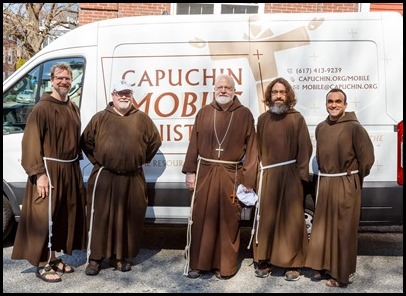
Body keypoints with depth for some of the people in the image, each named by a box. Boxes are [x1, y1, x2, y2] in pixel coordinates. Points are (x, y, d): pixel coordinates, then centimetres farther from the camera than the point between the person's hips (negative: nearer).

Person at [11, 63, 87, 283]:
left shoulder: (72, 108, 12)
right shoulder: (42, 108, -11)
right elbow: (31, 142, -16)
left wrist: (77, 163, 15)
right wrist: (39, 173, -21)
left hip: (70, 170, 8)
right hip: (49, 170, -8)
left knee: (64, 216, 15)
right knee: (45, 217, 0)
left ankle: (54, 258, 29)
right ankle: (42, 264, 12)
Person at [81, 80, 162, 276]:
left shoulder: (142, 118, 6)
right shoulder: (100, 118, 5)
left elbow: (155, 141, 12)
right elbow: (86, 141, 10)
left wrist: (142, 159, 9)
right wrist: (97, 161, 6)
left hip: (133, 179, 1)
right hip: (104, 177, -1)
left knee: (129, 218, 7)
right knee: (100, 218, 1)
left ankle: (122, 257, 22)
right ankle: (95, 258, 13)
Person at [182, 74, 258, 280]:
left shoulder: (244, 114, 2)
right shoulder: (204, 113, 7)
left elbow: (251, 148, -1)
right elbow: (194, 144, 7)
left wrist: (248, 179, -5)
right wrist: (190, 171, 2)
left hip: (231, 175, -1)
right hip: (205, 172, 2)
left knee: (228, 221, 6)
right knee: (201, 219, 6)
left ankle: (225, 265, 21)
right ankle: (197, 263, 20)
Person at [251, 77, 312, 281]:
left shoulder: (297, 118, 0)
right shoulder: (263, 119, 8)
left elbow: (305, 148, -1)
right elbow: (257, 148, 8)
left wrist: (302, 174, -7)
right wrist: (257, 171, 1)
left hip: (290, 175, -2)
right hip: (267, 175, 3)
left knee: (291, 218, 4)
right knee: (266, 217, 6)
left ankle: (292, 263, 15)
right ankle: (264, 260, 18)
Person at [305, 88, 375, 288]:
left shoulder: (354, 127, -12)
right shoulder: (320, 128, 7)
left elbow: (367, 157, -10)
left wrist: (353, 178, 0)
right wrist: (325, 174, 12)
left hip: (346, 185, -6)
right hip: (324, 183, 6)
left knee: (343, 229, 4)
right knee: (323, 226, 13)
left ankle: (341, 274, 17)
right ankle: (324, 266, 29)